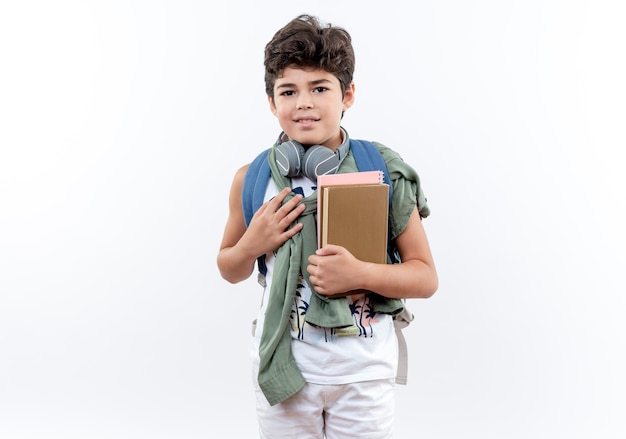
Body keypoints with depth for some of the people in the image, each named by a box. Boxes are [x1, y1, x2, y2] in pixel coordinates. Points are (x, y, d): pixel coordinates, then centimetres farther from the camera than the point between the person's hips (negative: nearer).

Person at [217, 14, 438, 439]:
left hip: (363, 373, -1)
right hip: (283, 369, 2)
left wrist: (360, 274, -21)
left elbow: (426, 277, -5)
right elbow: (230, 269, 11)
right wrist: (253, 244, -10)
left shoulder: (383, 172, -8)